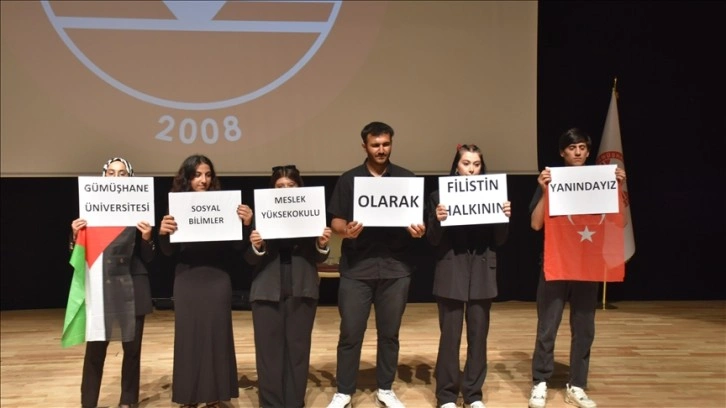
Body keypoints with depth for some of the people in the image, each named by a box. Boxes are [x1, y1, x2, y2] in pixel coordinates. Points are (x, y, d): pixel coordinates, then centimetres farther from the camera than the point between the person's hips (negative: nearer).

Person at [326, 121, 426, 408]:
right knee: (350, 333, 2)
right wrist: (346, 230, -21)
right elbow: (335, 221, 1)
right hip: (356, 268, -1)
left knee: (389, 332, 10)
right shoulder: (348, 179, 4)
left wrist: (418, 229, -14)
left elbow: (417, 218, 9)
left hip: (395, 268, 1)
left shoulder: (406, 179, 7)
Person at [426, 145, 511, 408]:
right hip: (451, 273, -2)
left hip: (482, 273, 3)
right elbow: (433, 240, -3)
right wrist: (438, 220, -21)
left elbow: (499, 240, 6)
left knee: (478, 335, 8)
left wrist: (505, 217, -10)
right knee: (450, 335, 1)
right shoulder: (440, 195, -1)